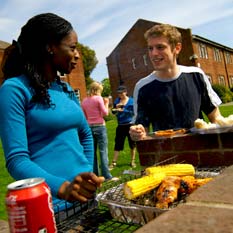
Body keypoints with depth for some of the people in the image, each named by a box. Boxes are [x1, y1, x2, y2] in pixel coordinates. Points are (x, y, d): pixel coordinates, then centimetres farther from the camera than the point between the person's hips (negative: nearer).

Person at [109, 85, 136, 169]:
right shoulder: (117, 100, 7)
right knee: (117, 144, 2)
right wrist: (116, 107, -15)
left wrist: (122, 110, -20)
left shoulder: (131, 100, -2)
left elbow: (133, 112, -11)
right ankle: (114, 162, 7)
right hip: (121, 125, 2)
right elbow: (114, 112, 4)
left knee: (132, 143, 8)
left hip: (130, 124, -2)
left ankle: (133, 161, 22)